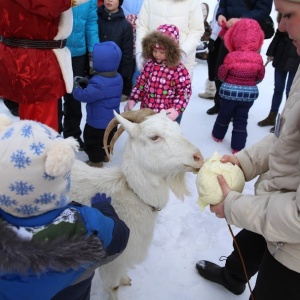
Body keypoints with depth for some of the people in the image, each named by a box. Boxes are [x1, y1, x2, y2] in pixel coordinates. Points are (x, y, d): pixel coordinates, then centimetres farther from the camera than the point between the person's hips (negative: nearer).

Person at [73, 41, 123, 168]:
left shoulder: (98, 82, -33)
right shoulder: (118, 77, -3)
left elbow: (84, 96, -28)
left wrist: (76, 86, -9)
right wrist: (86, 84, 3)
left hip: (97, 121, -9)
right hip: (112, 119, 9)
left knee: (92, 141, 12)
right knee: (107, 138, 28)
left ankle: (96, 160, 23)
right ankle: (105, 155, 47)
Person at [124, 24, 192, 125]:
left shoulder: (179, 70, -15)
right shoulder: (149, 64, 0)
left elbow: (184, 92, -13)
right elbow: (140, 84, 9)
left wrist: (177, 110, -25)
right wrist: (133, 100, 0)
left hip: (168, 115, -5)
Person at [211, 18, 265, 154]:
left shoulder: (231, 56, -17)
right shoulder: (258, 58, -9)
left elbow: (221, 75, -7)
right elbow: (260, 77, 4)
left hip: (229, 91, -1)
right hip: (249, 93, 2)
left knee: (224, 115, 19)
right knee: (241, 119, 11)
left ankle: (218, 135, 38)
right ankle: (238, 146, 15)